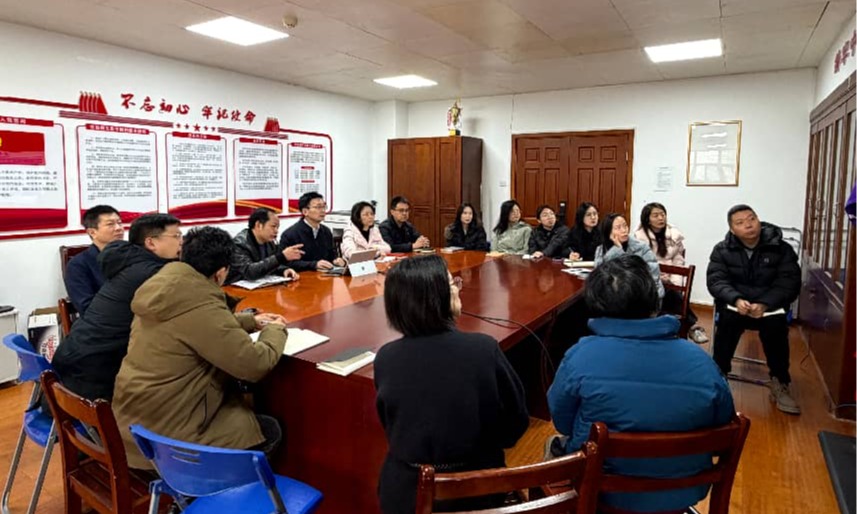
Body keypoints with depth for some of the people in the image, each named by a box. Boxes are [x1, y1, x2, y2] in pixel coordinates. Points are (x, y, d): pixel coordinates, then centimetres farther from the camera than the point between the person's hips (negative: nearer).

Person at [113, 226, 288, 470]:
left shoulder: (165, 285, 1)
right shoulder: (201, 306, -27)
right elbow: (256, 364, -22)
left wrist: (251, 321, 18)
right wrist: (275, 330, -4)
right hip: (163, 429, -9)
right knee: (270, 430, 4)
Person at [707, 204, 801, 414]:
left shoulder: (781, 248, -2)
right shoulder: (722, 249, 1)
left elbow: (789, 284, -9)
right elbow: (716, 281, -8)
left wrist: (764, 304, -27)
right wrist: (736, 300, -28)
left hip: (769, 304, 0)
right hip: (735, 303, 0)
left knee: (775, 325, -32)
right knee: (728, 319, -33)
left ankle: (779, 384, -17)